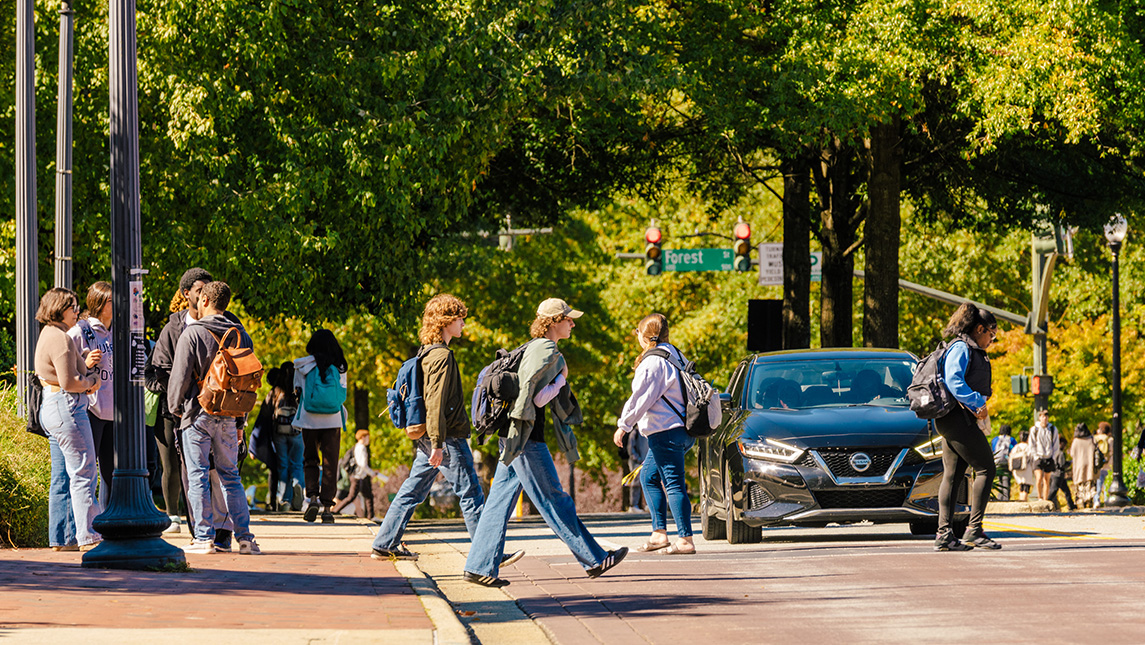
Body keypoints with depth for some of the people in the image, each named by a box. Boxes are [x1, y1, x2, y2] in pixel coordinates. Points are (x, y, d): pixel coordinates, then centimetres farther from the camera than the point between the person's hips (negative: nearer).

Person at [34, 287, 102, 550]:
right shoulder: (60, 338, -15)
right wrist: (91, 380, -3)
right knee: (83, 473, -8)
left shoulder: (48, 334, 18)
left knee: (70, 474, 14)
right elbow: (69, 382, -19)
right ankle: (88, 536, -7)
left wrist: (85, 363, 6)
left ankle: (61, 536, 15)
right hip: (66, 407, -11)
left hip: (53, 407, 11)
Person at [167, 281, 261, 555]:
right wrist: (240, 421, 17)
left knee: (198, 476, 1)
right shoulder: (242, 336, 7)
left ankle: (204, 537, -2)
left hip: (198, 414, -5)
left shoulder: (192, 333, -9)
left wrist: (174, 406, 8)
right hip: (229, 416, 5)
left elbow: (180, 375, -9)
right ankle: (244, 537, 5)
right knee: (230, 476, 11)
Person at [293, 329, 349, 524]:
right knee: (330, 464, 5)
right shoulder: (339, 367, 2)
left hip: (309, 420, -1)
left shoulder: (304, 366, -3)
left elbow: (298, 389, 10)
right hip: (333, 421, 1)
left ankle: (312, 496, -10)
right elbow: (342, 394, 10)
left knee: (310, 460, 12)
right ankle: (327, 506, 0)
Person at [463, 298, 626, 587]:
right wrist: (562, 379, -7)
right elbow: (537, 398, -20)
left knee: (501, 499, 6)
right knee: (553, 500, -1)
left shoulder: (534, 347, 16)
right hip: (527, 438, -10)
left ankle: (479, 567, 4)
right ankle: (593, 559, 6)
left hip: (514, 438, 10)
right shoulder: (547, 352, -14)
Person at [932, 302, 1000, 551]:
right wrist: (977, 404, -20)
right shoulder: (960, 349, -10)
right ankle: (974, 530, -11)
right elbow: (953, 381, -21)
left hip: (953, 420, 10)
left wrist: (979, 406, 9)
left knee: (953, 475, 6)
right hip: (958, 417, -10)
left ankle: (944, 535, 4)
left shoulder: (973, 352, 21)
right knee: (986, 468, -9)